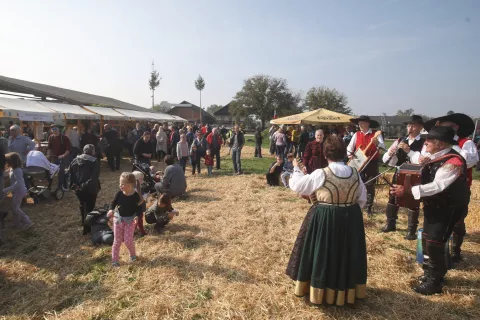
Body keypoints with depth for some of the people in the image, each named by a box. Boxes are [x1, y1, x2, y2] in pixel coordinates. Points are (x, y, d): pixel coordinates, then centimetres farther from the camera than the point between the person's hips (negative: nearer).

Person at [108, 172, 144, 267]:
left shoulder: (136, 196, -16)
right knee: (117, 240, 8)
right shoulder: (119, 194, -11)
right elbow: (113, 203, 1)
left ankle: (133, 254, 27)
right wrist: (111, 210, -20)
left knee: (128, 240, -3)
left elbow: (139, 208, -7)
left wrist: (137, 216, -25)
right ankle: (114, 259, 23)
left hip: (130, 220, -2)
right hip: (118, 218, 2)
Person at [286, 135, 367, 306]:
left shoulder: (320, 174, -17)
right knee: (346, 253, 21)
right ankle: (348, 289, 39)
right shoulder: (355, 173, -3)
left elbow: (297, 185, -6)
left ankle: (320, 290, 29)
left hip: (324, 219, -4)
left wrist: (296, 168, 11)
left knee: (323, 253, 13)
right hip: (351, 218, 5)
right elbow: (362, 199, 7)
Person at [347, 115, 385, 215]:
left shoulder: (376, 134, -7)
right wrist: (350, 155, -9)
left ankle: (369, 207, 16)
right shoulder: (356, 135, 3)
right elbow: (350, 147, 9)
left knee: (370, 186, 6)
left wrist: (376, 142, -39)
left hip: (372, 163, -2)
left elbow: (383, 146, -19)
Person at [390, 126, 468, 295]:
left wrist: (407, 190, -37)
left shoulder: (453, 162, -25)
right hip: (433, 206, 9)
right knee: (427, 240, 17)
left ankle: (434, 282, 15)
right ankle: (430, 273, 37)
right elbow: (426, 178, 14)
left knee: (434, 244, -4)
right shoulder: (435, 157, 2)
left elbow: (437, 186, -33)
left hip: (448, 209, -9)